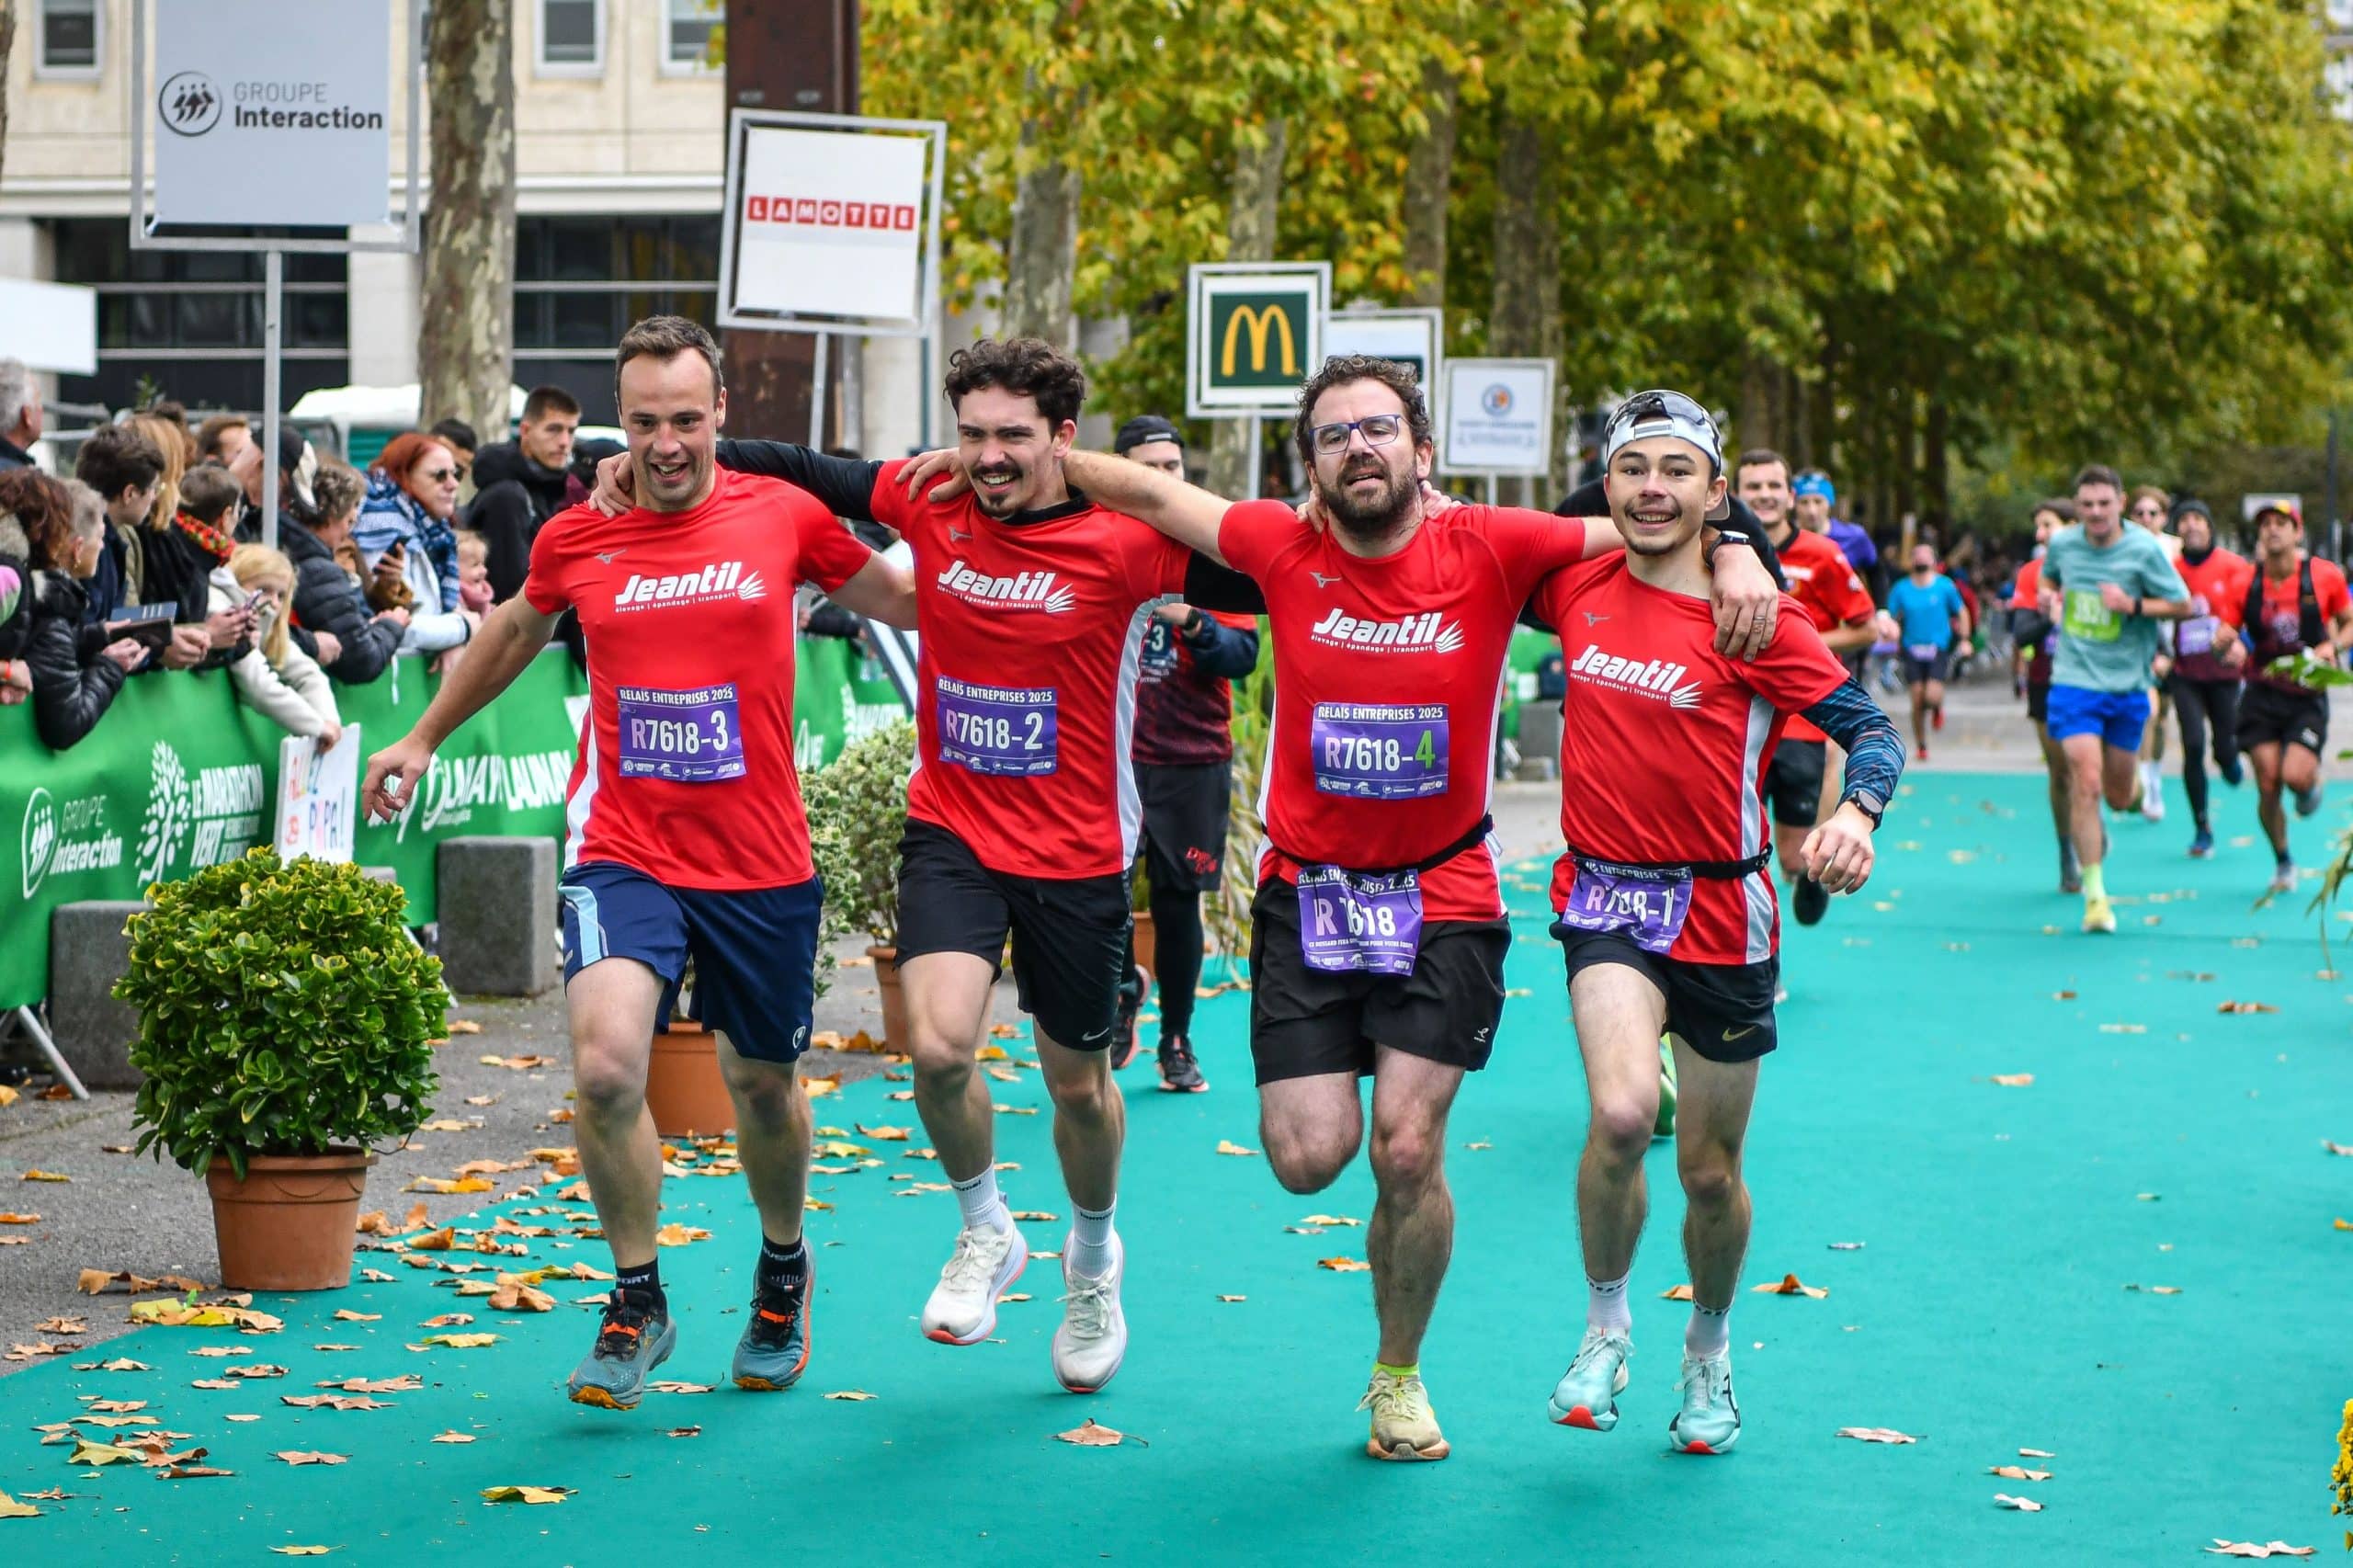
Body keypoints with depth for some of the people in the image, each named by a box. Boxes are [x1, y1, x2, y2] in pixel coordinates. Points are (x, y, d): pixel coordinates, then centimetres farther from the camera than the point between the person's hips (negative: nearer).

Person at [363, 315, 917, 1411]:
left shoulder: (785, 517, -3)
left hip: (761, 862, 1)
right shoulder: (575, 539, 0)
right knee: (605, 1062, -22)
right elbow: (513, 634, 22)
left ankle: (782, 1269, 46)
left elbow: (900, 601, 14)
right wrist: (424, 738, 31)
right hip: (623, 851, 0)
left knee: (764, 1086, 15)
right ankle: (637, 1302, -1)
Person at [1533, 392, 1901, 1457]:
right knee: (1622, 1115, -24)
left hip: (1719, 911, -1)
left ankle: (1708, 1352, 38)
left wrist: (1854, 815, -29)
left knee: (1709, 1170, 10)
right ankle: (1606, 1329, 0)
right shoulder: (1577, 589, 1)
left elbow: (1870, 728, -10)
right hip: (1605, 897, 1)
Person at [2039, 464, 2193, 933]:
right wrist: (2050, 597, 0)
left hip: (2127, 685, 0)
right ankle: (2094, 894, -7)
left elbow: (2183, 605, -5)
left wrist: (2133, 605, -19)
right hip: (2074, 680, 0)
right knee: (2087, 784, -15)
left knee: (2120, 797, 10)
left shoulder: (2144, 549, -9)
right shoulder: (2061, 543, 0)